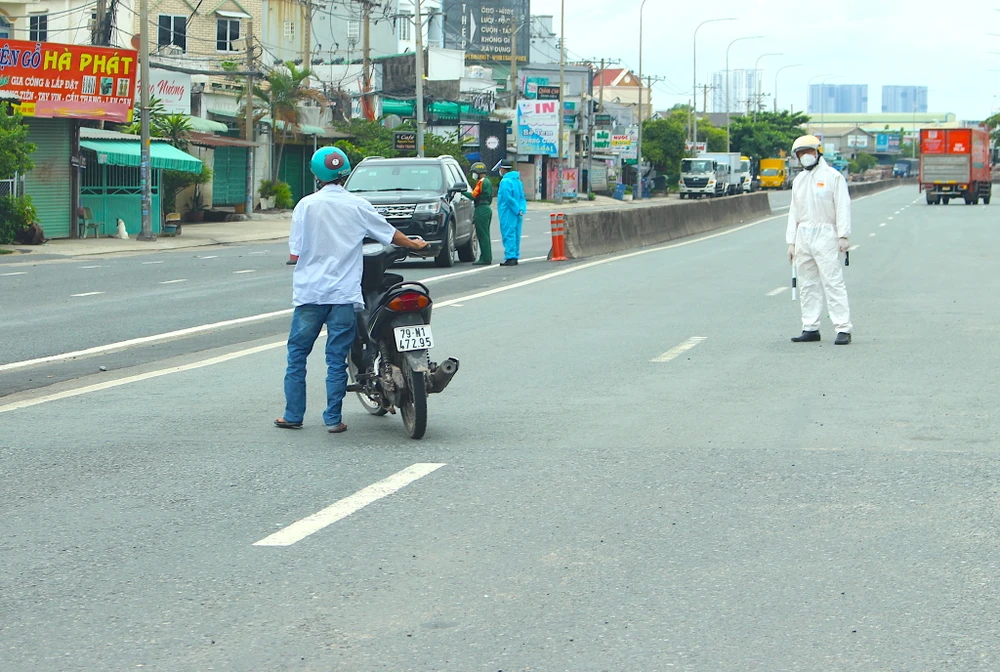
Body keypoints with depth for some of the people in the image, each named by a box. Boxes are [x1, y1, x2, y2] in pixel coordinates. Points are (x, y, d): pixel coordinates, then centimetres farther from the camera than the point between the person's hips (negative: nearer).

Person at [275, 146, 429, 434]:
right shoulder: (358, 206, 0)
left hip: (310, 292, -1)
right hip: (344, 294, 1)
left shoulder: (307, 205, -4)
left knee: (297, 354, 10)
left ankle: (293, 415, 11)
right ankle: (333, 419, 5)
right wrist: (415, 245, 31)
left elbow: (294, 255, -4)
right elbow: (391, 235, 12)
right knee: (337, 359, 5)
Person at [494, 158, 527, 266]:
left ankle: (510, 257, -12)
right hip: (517, 213, 8)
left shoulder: (505, 181, -13)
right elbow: (522, 197, 12)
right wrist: (521, 209, 2)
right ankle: (515, 257, 15)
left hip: (508, 213, -8)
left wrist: (518, 210, -16)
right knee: (515, 235, 12)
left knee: (508, 235, -8)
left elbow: (508, 198, -19)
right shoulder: (518, 180, 15)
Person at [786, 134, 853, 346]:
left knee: (833, 282, -11)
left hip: (825, 235, -6)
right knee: (807, 285, 8)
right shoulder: (798, 180, 18)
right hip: (803, 236, 6)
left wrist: (843, 236, -14)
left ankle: (843, 328, -13)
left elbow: (843, 207, -6)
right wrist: (791, 241, 13)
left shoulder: (832, 176, -1)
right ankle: (810, 328, 13)